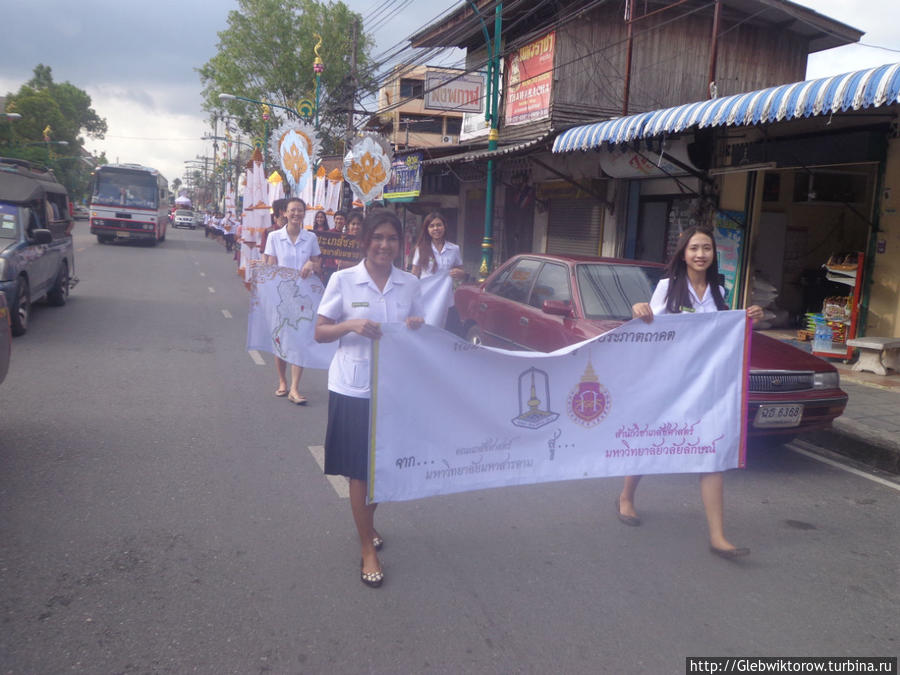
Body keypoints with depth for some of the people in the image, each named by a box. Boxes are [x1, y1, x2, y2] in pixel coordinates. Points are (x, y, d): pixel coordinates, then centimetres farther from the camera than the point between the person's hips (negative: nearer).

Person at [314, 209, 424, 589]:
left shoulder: (410, 284, 3)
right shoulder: (343, 280, -5)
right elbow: (320, 333, -2)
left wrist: (418, 327, -10)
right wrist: (352, 326, -21)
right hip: (353, 388, -3)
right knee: (359, 470, 4)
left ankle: (367, 524, 42)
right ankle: (367, 549, 19)